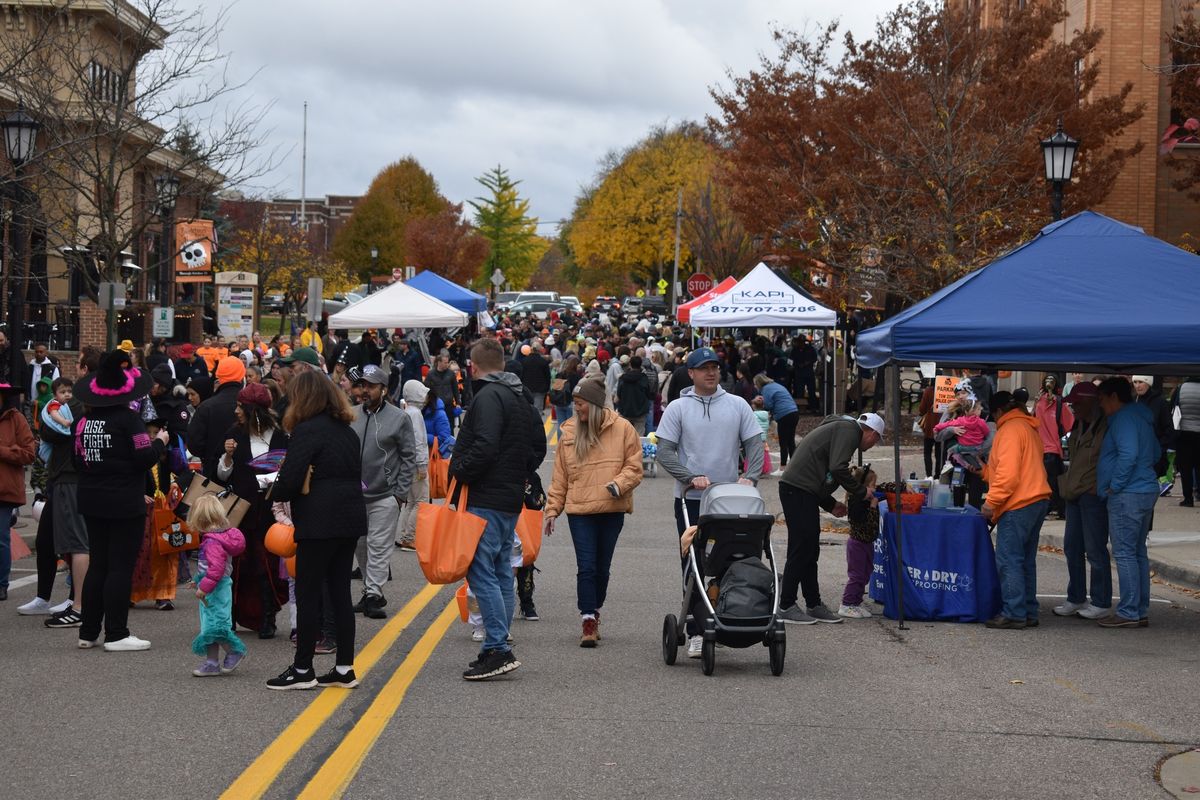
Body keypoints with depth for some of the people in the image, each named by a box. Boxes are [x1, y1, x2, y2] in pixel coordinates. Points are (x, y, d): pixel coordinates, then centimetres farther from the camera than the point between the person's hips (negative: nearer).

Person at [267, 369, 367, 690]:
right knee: (340, 591, 11)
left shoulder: (307, 430, -11)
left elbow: (289, 480, -16)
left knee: (307, 594, 0)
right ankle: (345, 669, 12)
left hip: (319, 522, -8)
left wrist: (275, 493, 6)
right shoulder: (348, 431, 14)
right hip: (351, 517, 8)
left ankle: (302, 670, 5)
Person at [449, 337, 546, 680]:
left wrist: (457, 472, -12)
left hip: (486, 500, -10)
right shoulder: (522, 398, 17)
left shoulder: (488, 396, -13)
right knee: (501, 573, 13)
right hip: (512, 499, 10)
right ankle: (498, 649, 17)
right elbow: (538, 448, 23)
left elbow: (485, 447, -25)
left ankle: (498, 649, -15)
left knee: (481, 572, -10)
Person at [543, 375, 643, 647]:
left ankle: (594, 614, 28)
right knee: (586, 567, -7)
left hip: (612, 510, 0)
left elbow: (634, 467, 0)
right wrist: (552, 509, 6)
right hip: (579, 511, 0)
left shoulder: (622, 429, -1)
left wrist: (618, 484, -18)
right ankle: (589, 623, -5)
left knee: (602, 567, 11)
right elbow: (560, 477, 10)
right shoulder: (569, 432, 6)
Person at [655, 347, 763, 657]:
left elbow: (754, 444, 5)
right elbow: (665, 452, -4)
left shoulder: (738, 405, 8)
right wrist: (692, 477, -17)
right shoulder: (678, 409, 2)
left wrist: (750, 476, -12)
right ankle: (697, 631, 1)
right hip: (690, 500, -1)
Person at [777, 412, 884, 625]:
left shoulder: (838, 428, 27)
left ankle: (814, 604, 20)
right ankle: (786, 606, -2)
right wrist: (860, 492, -6)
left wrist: (831, 504, 26)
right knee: (801, 549, -6)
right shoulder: (848, 430, -6)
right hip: (799, 490, -11)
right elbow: (838, 469, -18)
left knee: (810, 550, 14)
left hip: (795, 489, 11)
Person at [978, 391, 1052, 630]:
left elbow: (1008, 473, -18)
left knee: (1009, 560, -7)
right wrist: (985, 471, 27)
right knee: (1025, 560, 13)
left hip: (1018, 504, -10)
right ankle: (1029, 612, 15)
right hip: (1038, 500, 10)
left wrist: (992, 502, -14)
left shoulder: (1010, 429, -10)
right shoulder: (1030, 429, 21)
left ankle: (1014, 614, -9)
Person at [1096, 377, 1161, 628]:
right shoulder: (1141, 418, 18)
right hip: (1145, 491, 10)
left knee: (1125, 553, -8)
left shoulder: (1124, 419, -13)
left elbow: (1128, 455, -24)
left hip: (1127, 494, -10)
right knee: (1138, 553, 14)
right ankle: (1141, 611, 17)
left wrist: (1115, 485, -16)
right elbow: (1156, 453, 27)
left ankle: (1128, 612, -8)